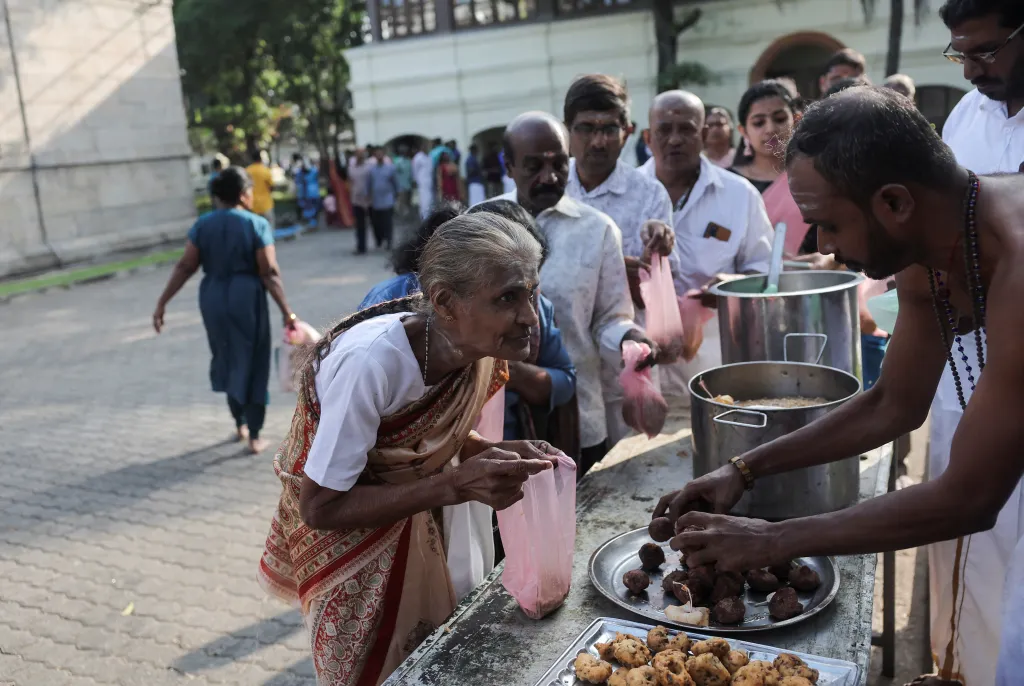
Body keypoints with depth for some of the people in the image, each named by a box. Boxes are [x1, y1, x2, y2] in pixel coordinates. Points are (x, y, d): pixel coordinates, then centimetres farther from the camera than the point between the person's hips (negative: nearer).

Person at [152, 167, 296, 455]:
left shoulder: (202, 225, 2)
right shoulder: (256, 224, -8)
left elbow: (185, 267, -3)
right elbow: (269, 273, -14)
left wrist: (162, 303, 1)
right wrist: (286, 311, -13)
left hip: (213, 298, 4)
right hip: (247, 297, -4)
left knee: (228, 359, 22)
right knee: (252, 364, 7)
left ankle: (240, 424, 34)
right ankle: (254, 436, 10)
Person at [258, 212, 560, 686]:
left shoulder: (478, 350, -16)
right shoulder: (371, 361, -36)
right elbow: (321, 508, -28)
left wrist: (499, 454, -19)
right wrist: (455, 485, -36)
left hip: (413, 524, 6)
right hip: (340, 536, -5)